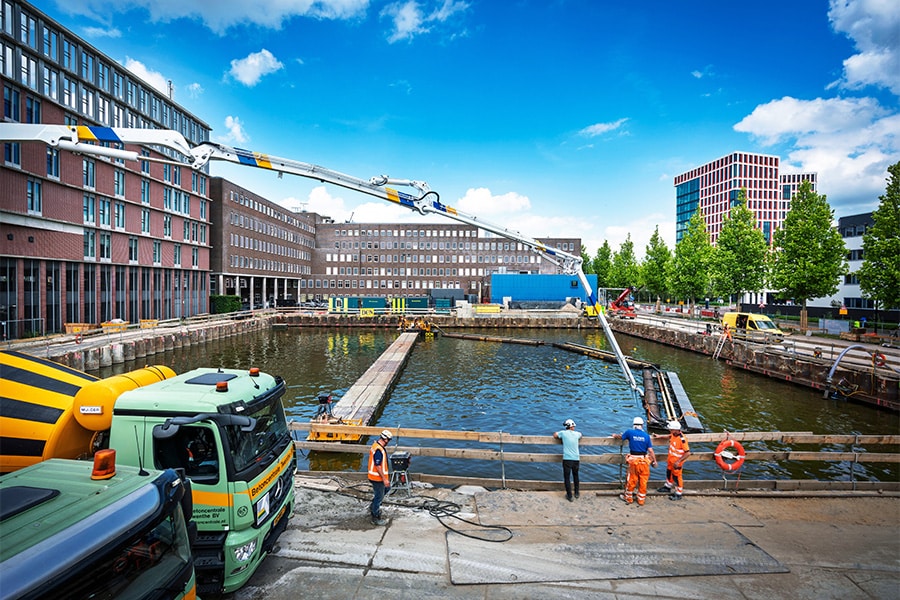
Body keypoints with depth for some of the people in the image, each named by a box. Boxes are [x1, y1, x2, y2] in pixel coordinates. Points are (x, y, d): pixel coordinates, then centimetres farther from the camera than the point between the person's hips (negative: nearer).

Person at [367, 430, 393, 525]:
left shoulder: (376, 445, 4)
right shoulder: (379, 450, -28)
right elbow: (378, 466, -27)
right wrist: (384, 479, -21)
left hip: (377, 476, 10)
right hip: (377, 477, -10)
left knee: (386, 488, 25)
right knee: (379, 496, 3)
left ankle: (373, 507, 35)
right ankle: (376, 518, 17)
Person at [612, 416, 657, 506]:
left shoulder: (630, 432, -5)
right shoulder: (646, 435, -2)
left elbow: (620, 437, 14)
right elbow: (650, 450, -4)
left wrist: (615, 435, 35)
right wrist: (654, 461, 6)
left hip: (633, 460, -1)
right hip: (644, 461, 1)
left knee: (631, 480, 12)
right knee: (643, 481, 12)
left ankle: (628, 498, 27)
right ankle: (641, 500, 21)